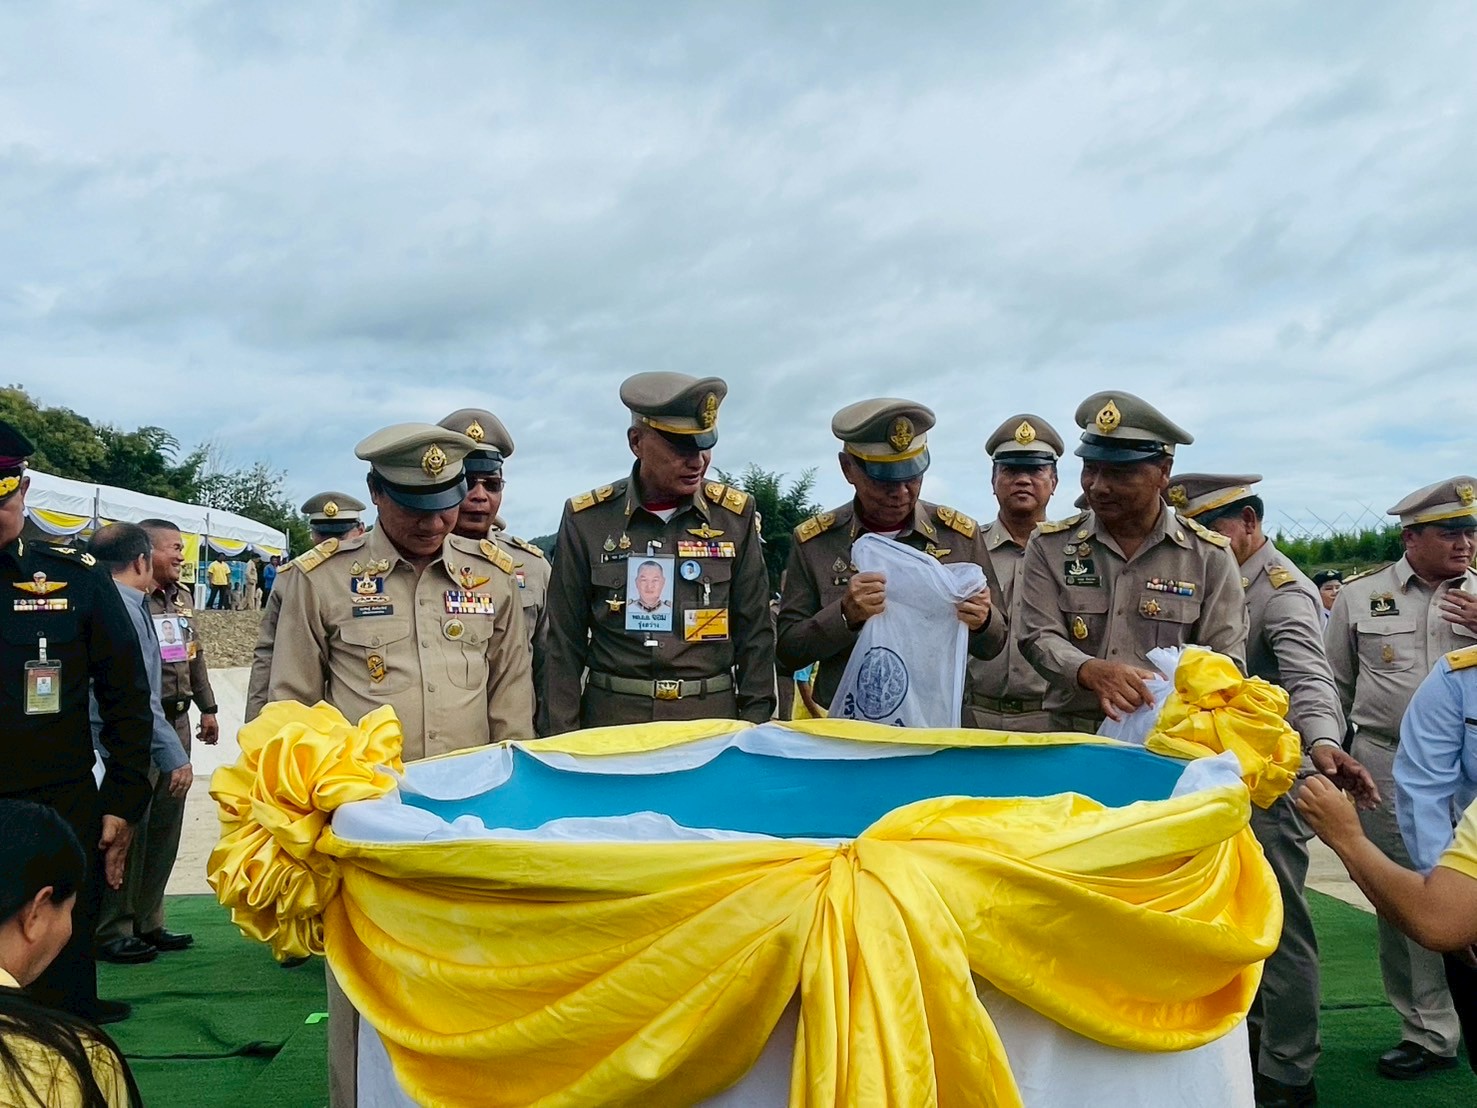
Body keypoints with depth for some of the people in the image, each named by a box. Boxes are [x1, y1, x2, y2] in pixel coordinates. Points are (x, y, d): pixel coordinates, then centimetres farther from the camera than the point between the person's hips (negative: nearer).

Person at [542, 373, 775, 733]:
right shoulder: (586, 520, -2)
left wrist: (754, 730, -2)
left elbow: (755, 636, 3)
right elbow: (565, 643, 1)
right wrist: (561, 743, -3)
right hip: (611, 727, 0)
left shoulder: (735, 514, 0)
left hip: (712, 722, 1)